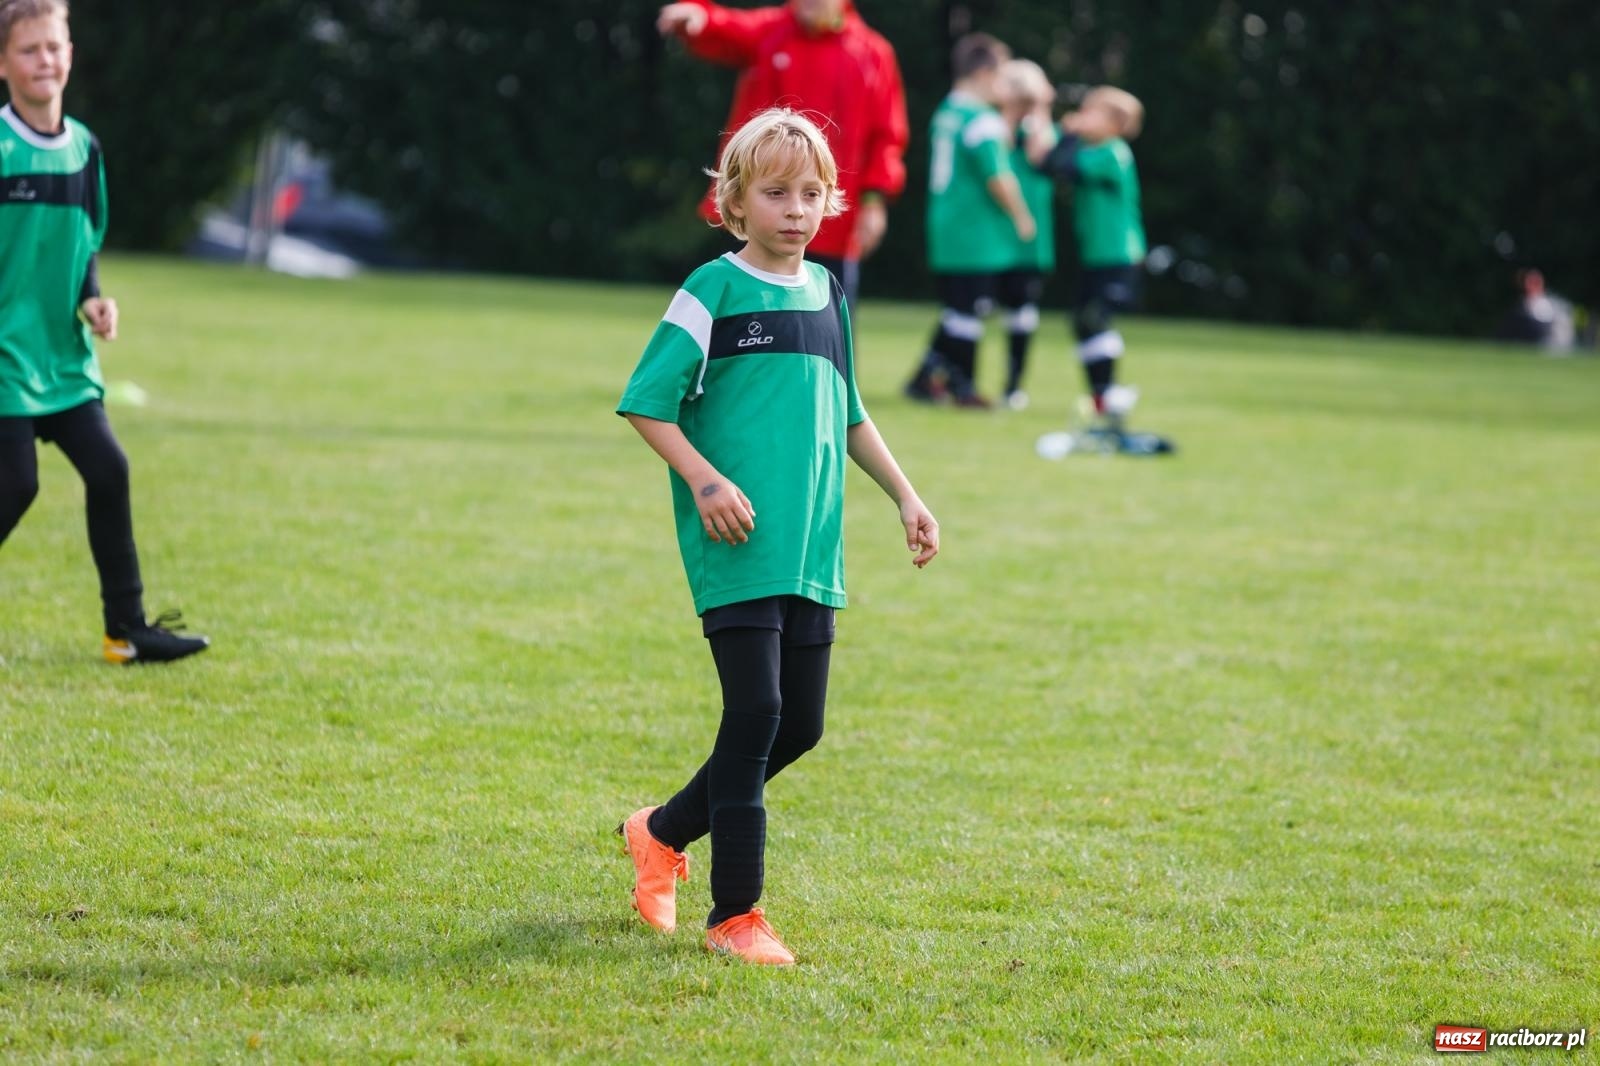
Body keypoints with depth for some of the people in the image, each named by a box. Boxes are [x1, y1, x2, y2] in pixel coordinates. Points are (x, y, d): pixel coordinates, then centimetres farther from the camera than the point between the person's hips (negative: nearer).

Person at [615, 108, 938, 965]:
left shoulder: (826, 294, 14)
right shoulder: (715, 290, -5)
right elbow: (646, 402, -6)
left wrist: (904, 496, 22)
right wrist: (704, 479, -18)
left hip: (812, 550, 7)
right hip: (737, 545, -7)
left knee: (801, 725, 7)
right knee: (755, 713, -11)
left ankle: (663, 832, 29)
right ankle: (734, 915, -3)